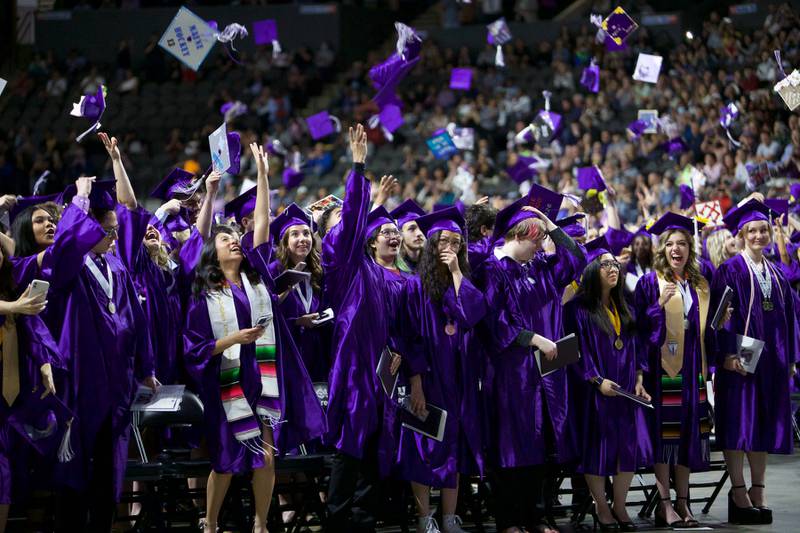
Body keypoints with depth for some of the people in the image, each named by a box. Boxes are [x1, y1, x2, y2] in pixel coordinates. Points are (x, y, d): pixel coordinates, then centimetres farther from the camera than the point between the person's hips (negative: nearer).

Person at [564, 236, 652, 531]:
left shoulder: (622, 306, 14)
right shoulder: (579, 307, -7)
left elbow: (635, 345, 15)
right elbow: (577, 349, -11)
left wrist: (638, 379, 3)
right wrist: (597, 380, -19)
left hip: (626, 390, 6)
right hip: (595, 391, -6)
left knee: (630, 447, 2)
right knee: (598, 449, -1)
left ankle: (619, 506, 13)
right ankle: (601, 507, 11)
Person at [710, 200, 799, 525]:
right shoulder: (731, 270, -4)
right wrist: (730, 353, -19)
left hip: (772, 359, 6)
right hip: (742, 357, -6)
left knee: (765, 424, 7)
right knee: (739, 423, -5)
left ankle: (758, 492, 12)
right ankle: (739, 494, -2)